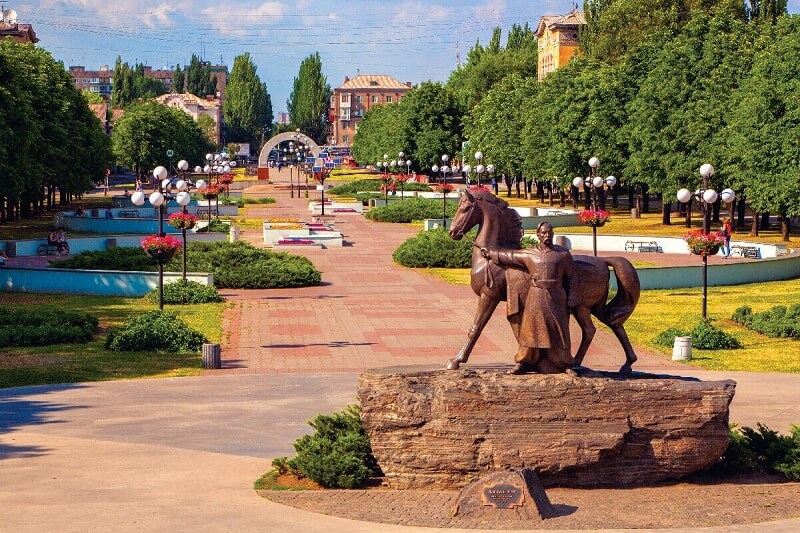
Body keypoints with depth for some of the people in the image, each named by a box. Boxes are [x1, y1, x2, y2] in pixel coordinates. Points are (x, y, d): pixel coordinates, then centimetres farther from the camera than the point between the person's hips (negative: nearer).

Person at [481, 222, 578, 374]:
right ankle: (523, 363, 13)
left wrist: (571, 300, 1)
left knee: (558, 331, 2)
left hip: (556, 298, -1)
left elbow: (571, 278, 6)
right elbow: (509, 256, 20)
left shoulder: (563, 254, 3)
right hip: (535, 297, 1)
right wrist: (490, 253, 27)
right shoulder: (529, 254, 7)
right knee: (531, 329, 5)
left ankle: (565, 365, 11)